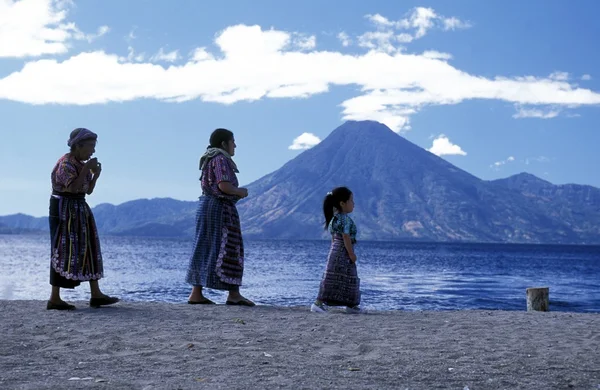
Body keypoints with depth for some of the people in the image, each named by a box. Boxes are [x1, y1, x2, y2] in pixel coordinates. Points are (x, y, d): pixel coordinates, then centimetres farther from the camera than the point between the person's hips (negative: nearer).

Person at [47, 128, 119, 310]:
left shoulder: (80, 164, 13)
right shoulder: (65, 163, -15)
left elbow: (88, 190, 14)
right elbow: (73, 188, -26)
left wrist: (96, 175, -2)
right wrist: (86, 169, -20)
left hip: (79, 210, 10)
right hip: (63, 209, -10)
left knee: (88, 248, 7)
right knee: (63, 251, -8)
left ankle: (96, 294, 10)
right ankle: (54, 299, -4)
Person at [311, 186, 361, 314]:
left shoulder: (336, 218, 14)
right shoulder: (345, 218, -16)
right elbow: (346, 237, -20)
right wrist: (352, 254, -17)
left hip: (335, 250, 10)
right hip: (342, 253, -10)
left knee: (349, 279, 16)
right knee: (333, 279, -11)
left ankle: (351, 305, 24)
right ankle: (318, 303, -13)